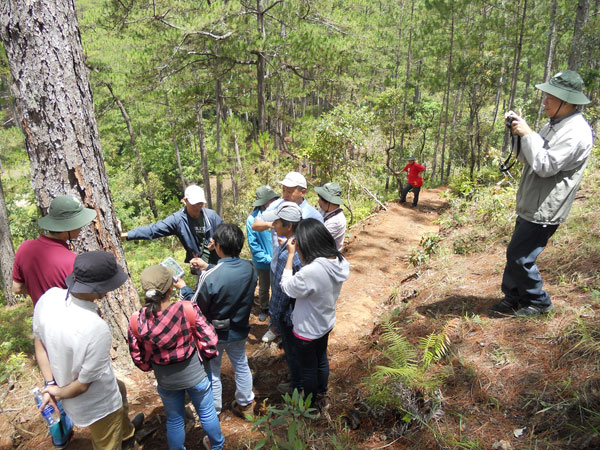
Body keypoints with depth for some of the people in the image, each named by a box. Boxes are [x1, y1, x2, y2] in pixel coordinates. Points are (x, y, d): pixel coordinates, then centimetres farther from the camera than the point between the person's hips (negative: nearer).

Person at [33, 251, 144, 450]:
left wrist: (51, 385, -3)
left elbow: (39, 342, -5)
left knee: (120, 389, 35)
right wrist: (60, 393, -5)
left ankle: (126, 433, 64)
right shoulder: (97, 329, -39)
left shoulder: (49, 297, -20)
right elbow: (83, 384, -24)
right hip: (98, 406, -8)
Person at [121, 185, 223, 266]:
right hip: (199, 265, -1)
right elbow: (153, 229, -15)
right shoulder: (177, 219, -12)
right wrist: (126, 235, -21)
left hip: (218, 263, 1)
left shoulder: (211, 215, -9)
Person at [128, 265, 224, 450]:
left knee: (174, 420, 27)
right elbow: (210, 341, -21)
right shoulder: (188, 309, -30)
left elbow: (138, 357, -7)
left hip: (166, 380, 1)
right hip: (196, 375, -1)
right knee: (207, 413, 26)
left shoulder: (136, 322, -22)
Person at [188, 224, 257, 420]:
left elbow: (196, 308, -18)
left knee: (212, 371, 20)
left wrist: (183, 289, -2)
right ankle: (245, 405, 44)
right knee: (241, 365, 25)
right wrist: (208, 267, 7)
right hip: (240, 329, 4)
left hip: (215, 333, -4)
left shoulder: (210, 277, -33)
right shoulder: (249, 268, -17)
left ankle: (213, 412, 39)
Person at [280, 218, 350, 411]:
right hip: (326, 323, 7)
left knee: (308, 368, 19)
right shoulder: (340, 261, -15)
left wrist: (291, 255, -20)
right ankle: (322, 396, 54)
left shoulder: (311, 272, -40)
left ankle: (311, 404, 45)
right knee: (322, 360, 30)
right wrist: (300, 255, -11)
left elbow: (287, 287, -21)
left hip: (307, 330, -7)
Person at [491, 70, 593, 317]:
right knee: (515, 254, 15)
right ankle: (512, 299, 28)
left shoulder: (576, 132, -17)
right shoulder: (554, 124, 14)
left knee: (520, 257, -4)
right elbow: (528, 158, 17)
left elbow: (545, 166, -25)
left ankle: (539, 302, 16)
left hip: (543, 211, -10)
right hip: (529, 206, 10)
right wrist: (518, 129, 3)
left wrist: (527, 134, -19)